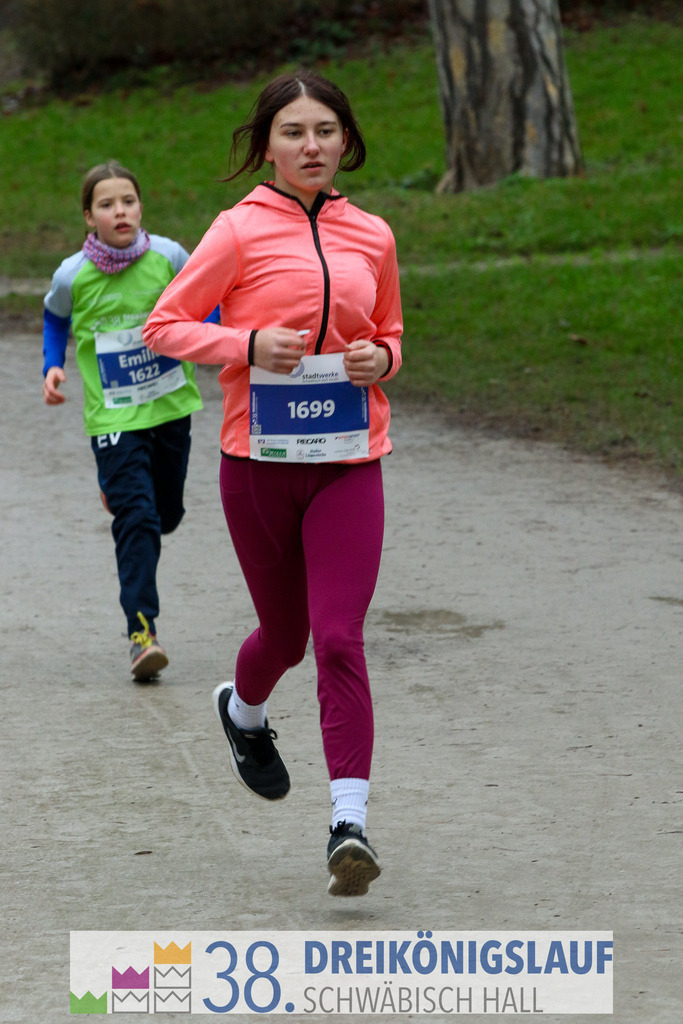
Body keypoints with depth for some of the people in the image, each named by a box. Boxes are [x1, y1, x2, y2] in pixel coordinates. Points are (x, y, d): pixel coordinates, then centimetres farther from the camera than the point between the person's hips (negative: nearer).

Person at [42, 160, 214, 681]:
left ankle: (117, 490, 52)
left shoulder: (168, 257, -10)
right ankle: (142, 632, -14)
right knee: (136, 521, -15)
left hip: (170, 406, 3)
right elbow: (55, 319, 13)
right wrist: (53, 368, 0)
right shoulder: (73, 276, -10)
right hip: (113, 418, -3)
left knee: (166, 515, 16)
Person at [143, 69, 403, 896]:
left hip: (347, 461, 1)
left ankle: (349, 825, -14)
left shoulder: (371, 237, 7)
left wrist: (380, 358, -1)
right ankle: (244, 711, 49)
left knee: (339, 639, -11)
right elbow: (162, 326, -2)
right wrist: (248, 343, -17)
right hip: (260, 459, -1)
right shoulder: (240, 231, -4)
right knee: (286, 633, 13)